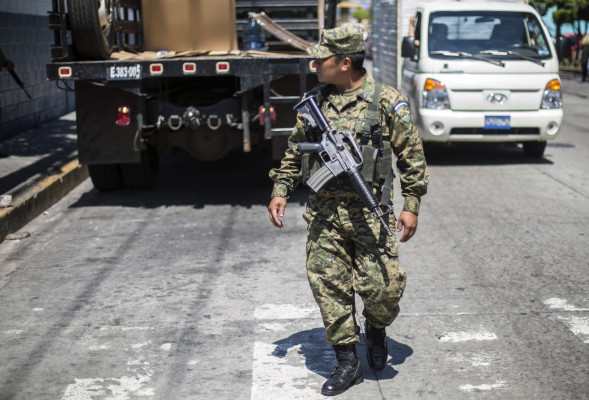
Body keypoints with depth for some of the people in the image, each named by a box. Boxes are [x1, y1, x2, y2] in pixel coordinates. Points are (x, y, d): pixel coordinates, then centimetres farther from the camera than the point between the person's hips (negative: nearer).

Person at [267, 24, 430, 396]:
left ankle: (376, 328, 27)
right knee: (328, 286, 2)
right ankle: (347, 362, 15)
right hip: (324, 212, 4)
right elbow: (294, 152, 18)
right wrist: (280, 191, 10)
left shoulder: (388, 102, -4)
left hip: (370, 212, -3)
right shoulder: (314, 102, 8)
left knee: (383, 286, -7)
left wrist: (412, 206, -5)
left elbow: (412, 156, -1)